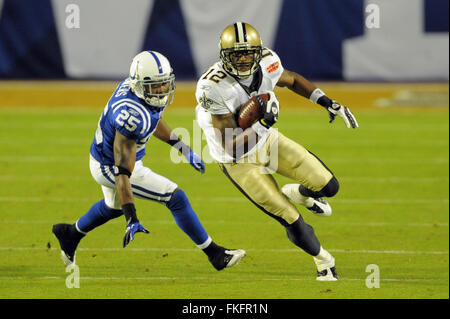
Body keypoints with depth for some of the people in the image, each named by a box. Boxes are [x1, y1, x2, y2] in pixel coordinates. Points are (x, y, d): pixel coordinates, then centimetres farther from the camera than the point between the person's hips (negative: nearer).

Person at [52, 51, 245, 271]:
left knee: (114, 206, 36)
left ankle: (71, 234, 59)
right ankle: (215, 255, 2)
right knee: (176, 198, -8)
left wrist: (183, 148, 14)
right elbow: (123, 173, -36)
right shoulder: (131, 115, -38)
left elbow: (151, 119, 13)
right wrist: (132, 218, -38)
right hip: (111, 168, -9)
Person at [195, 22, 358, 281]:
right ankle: (324, 260, 27)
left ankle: (297, 193, 31)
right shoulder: (215, 89, -33)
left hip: (267, 140, 5)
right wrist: (264, 123, -38)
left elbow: (291, 80, 9)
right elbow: (232, 148, -29)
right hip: (238, 161, -5)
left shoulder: (266, 63, -17)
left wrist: (327, 102, 0)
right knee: (294, 224, -3)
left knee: (328, 186, -5)